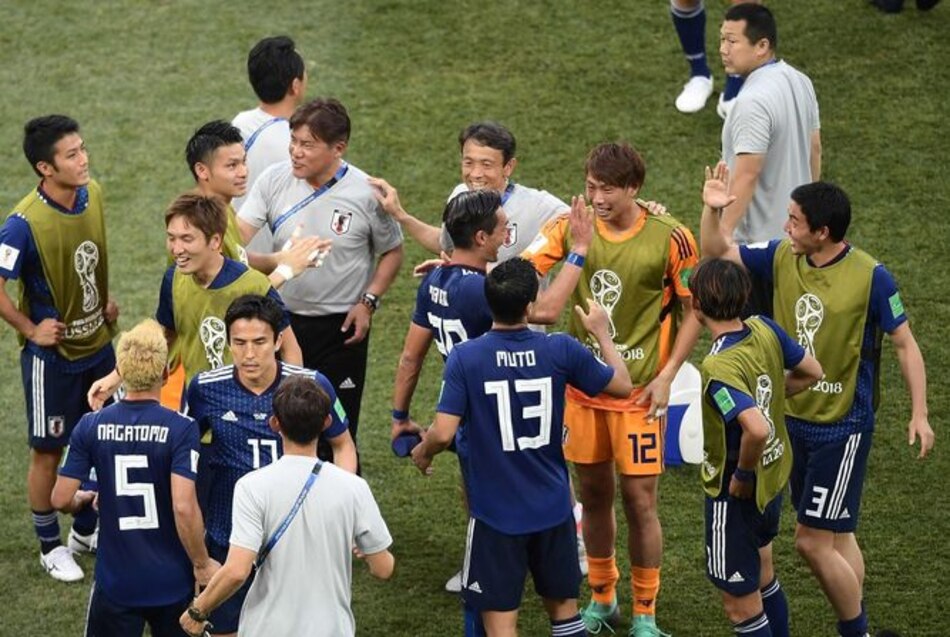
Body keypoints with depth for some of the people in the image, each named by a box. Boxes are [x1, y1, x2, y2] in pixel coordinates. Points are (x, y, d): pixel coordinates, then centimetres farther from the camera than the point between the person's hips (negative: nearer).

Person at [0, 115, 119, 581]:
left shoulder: (92, 194, -5)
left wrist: (106, 302, 8)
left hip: (98, 345, 6)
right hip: (53, 355, -6)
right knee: (48, 452, 8)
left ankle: (86, 530, 38)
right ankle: (50, 547, 26)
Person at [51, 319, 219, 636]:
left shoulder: (91, 426, -6)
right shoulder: (181, 429, -15)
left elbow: (61, 500, -4)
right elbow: (184, 507, -22)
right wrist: (202, 564, -8)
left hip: (115, 582, 1)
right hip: (172, 583, -1)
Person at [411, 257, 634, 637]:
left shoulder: (464, 358, -15)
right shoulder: (561, 350, -8)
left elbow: (444, 433, -19)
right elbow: (622, 384, 6)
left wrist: (423, 452, 5)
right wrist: (602, 332, 23)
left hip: (496, 512, -3)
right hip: (553, 506, 3)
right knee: (564, 606, 20)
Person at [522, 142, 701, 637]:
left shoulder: (669, 238, -12)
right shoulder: (572, 228, -4)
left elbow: (694, 309, -5)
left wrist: (666, 376, -11)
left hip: (638, 390, -3)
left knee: (639, 500, 1)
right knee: (592, 494, 13)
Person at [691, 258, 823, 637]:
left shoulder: (718, 369, -32)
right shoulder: (765, 330, -9)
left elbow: (758, 429, -44)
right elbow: (811, 372, 7)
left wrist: (742, 475, -26)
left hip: (736, 492, -8)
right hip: (774, 477, 8)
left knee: (740, 603, 7)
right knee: (762, 578, 31)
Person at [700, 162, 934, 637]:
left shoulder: (870, 277, -16)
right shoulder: (781, 257, -2)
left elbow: (904, 345, -7)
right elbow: (716, 254, 7)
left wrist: (919, 414, -10)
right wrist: (712, 210, -12)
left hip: (842, 426, -6)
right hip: (793, 417, 6)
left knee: (812, 540, -6)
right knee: (836, 534, 15)